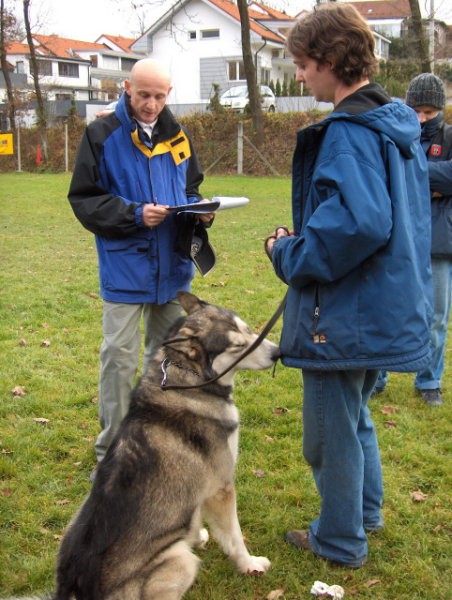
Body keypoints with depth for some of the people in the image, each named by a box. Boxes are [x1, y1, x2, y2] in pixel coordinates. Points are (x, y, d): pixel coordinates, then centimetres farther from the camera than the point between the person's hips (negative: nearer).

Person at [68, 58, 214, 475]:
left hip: (173, 267, 5)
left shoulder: (176, 135, 8)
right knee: (120, 357, 0)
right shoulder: (102, 135, -7)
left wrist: (198, 211, -5)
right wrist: (135, 214, -21)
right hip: (125, 268, -5)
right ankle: (111, 452, 14)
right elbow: (84, 199, -8)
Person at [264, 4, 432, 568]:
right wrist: (300, 241, 14)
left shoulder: (348, 131, -21)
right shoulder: (397, 124, 9)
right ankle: (365, 511, 43)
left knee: (331, 430, 8)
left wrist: (292, 255, -18)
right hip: (388, 306, 10)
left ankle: (340, 539, 26)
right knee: (355, 416, 26)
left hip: (345, 313, -10)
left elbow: (360, 222, -34)